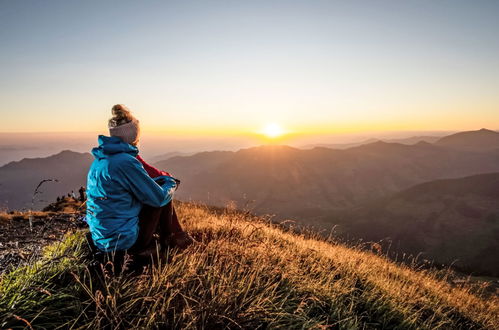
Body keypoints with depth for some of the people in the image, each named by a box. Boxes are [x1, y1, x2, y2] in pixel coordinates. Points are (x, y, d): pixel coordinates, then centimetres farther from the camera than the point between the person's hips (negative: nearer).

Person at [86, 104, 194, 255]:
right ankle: (169, 240, 21)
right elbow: (159, 197, -15)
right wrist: (171, 185, 5)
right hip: (121, 240, -9)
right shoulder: (126, 161, -23)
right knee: (165, 193, 2)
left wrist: (165, 177, 16)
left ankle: (177, 235, 27)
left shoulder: (100, 158, 5)